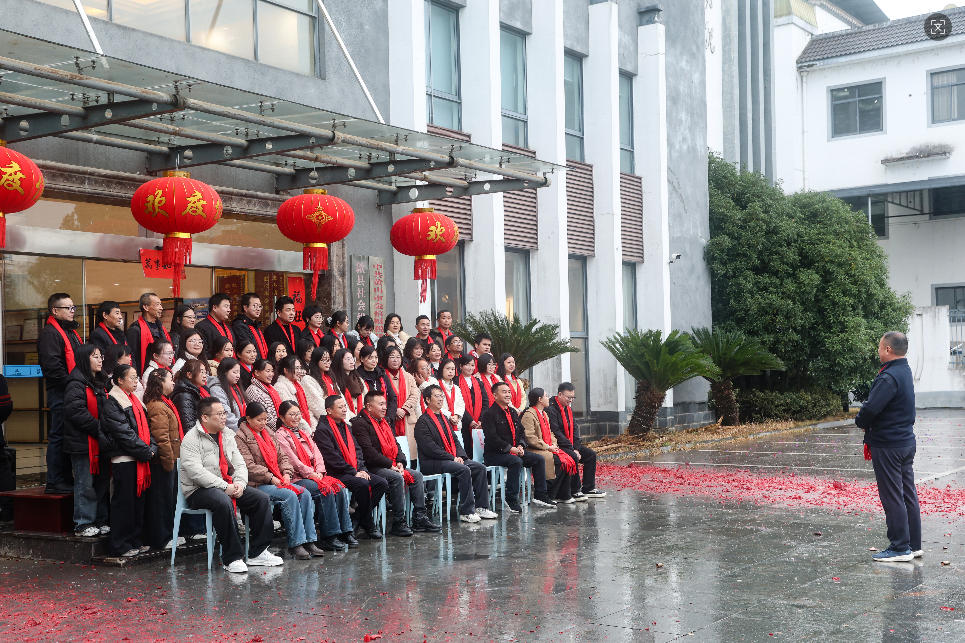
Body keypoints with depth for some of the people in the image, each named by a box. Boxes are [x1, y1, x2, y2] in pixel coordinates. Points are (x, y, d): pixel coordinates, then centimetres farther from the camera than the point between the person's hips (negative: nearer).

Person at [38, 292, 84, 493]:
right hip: (60, 394, -10)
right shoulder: (49, 333, -10)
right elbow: (52, 365, -19)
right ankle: (55, 482, -4)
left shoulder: (71, 331, 21)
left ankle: (66, 478, 19)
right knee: (59, 436, -7)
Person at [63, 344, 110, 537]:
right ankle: (82, 525, 3)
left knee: (102, 482, 12)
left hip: (100, 443, 9)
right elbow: (76, 412, -20)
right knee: (85, 484, -4)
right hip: (83, 443, -9)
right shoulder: (76, 384, -11)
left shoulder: (99, 383, 18)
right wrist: (100, 428, -20)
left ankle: (100, 521, 20)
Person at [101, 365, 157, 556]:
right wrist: (146, 451, -15)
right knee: (124, 502, -3)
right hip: (124, 460, -9)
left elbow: (145, 427, 16)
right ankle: (121, 546, 3)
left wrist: (152, 447, 0)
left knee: (138, 501, 12)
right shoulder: (112, 404, -10)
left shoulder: (134, 400, 17)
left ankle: (135, 541, 20)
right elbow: (124, 433, -16)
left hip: (140, 459, 9)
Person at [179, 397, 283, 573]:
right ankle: (231, 558, -28)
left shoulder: (227, 434, 14)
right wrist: (224, 487, -23)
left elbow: (239, 463, 13)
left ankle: (258, 553, -3)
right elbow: (196, 472, -21)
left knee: (262, 498, -9)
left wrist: (240, 483, -9)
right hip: (199, 490, -7)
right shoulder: (191, 439, -9)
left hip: (228, 486, 8)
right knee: (224, 502, -38)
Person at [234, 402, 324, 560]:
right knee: (290, 496, -29)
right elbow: (248, 466, -13)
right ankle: (295, 544, -27)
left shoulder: (268, 433, 21)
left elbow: (282, 456, 20)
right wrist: (270, 478, -18)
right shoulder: (240, 438, -3)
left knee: (305, 494, -16)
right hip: (256, 485, -7)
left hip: (277, 480, 7)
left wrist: (287, 473, 0)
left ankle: (309, 540, -17)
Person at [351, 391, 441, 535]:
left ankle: (420, 518, -4)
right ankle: (398, 523, -24)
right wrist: (390, 464, -17)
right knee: (397, 478, -30)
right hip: (372, 468, -9)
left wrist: (400, 462, 1)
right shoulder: (360, 423, -9)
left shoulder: (383, 422, 21)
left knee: (417, 475, -4)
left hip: (392, 466, 9)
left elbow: (395, 445, 20)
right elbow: (368, 451, -18)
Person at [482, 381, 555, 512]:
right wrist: (510, 448, -20)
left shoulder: (513, 412, 16)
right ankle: (511, 500, -27)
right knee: (516, 461, -34)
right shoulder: (489, 414, -10)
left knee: (538, 459, -3)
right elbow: (492, 438, -19)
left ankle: (540, 496, 3)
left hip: (514, 450, 8)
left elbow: (521, 432, 19)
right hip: (494, 454, -8)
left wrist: (520, 445, -2)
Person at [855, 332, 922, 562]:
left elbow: (870, 408, -27)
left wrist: (861, 422, -6)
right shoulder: (905, 372, 12)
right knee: (907, 494, 14)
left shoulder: (889, 377, -21)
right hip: (906, 441, 10)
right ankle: (914, 544, 21)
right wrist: (866, 421, 2)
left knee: (892, 496, -3)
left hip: (888, 445, -10)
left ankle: (900, 548, 2)